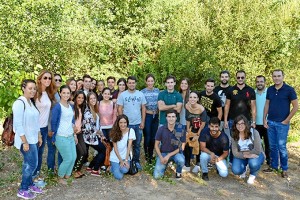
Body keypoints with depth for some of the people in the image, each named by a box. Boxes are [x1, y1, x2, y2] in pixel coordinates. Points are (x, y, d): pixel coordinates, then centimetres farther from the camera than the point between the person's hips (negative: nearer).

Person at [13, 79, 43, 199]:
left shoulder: (31, 102, 9)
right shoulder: (19, 103, -17)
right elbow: (18, 124, -21)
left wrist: (39, 136, 15)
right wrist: (25, 142, -21)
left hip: (33, 139, 8)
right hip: (26, 140, -8)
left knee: (29, 163, 17)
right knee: (32, 164, -3)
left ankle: (29, 184, 30)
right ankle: (22, 190, 12)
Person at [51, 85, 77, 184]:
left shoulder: (71, 106, 10)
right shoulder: (57, 107, -13)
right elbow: (53, 122, -9)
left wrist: (75, 135, 16)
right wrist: (54, 136, 0)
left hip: (71, 136, 7)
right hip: (61, 137, -7)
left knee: (73, 158, 8)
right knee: (68, 159, -3)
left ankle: (67, 176, 28)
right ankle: (60, 178, 21)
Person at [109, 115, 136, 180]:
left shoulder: (131, 131, -9)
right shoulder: (115, 132, -6)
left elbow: (129, 146, -11)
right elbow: (115, 148, -7)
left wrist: (126, 160, -16)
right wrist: (121, 161, -13)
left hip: (126, 156, 0)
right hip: (115, 157, 0)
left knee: (124, 170, -27)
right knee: (119, 176, -15)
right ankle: (114, 167, 17)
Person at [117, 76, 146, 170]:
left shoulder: (140, 94, 3)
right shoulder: (122, 94, -2)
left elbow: (143, 108, 5)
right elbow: (120, 109, -1)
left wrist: (143, 122, 0)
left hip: (138, 124, 2)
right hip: (126, 124, -1)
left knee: (137, 144, 10)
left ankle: (136, 161, 24)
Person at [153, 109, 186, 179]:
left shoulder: (181, 130, -11)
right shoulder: (161, 129, -7)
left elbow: (182, 147, -8)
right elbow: (156, 145, 1)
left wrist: (169, 156, -17)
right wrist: (161, 157, -13)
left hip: (176, 152, -1)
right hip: (163, 153, 1)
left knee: (181, 161, -36)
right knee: (157, 176, -14)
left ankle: (178, 172, 0)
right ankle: (165, 164, 19)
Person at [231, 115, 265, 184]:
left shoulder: (254, 132, -22)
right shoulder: (234, 136, -11)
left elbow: (257, 151, -23)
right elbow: (235, 153, -15)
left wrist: (246, 152, -14)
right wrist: (245, 155, -31)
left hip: (255, 155, -2)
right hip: (241, 156, 3)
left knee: (253, 163, -37)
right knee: (236, 171, -23)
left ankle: (252, 175, 3)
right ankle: (243, 170, 18)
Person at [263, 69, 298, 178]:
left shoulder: (289, 90, -8)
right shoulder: (270, 89, 6)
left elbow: (296, 107, -6)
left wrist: (286, 120, -8)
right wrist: (264, 119, 6)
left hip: (282, 123, -4)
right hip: (270, 122, 4)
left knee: (281, 147, 1)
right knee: (272, 146, 12)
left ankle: (284, 169, 16)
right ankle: (273, 166, 25)